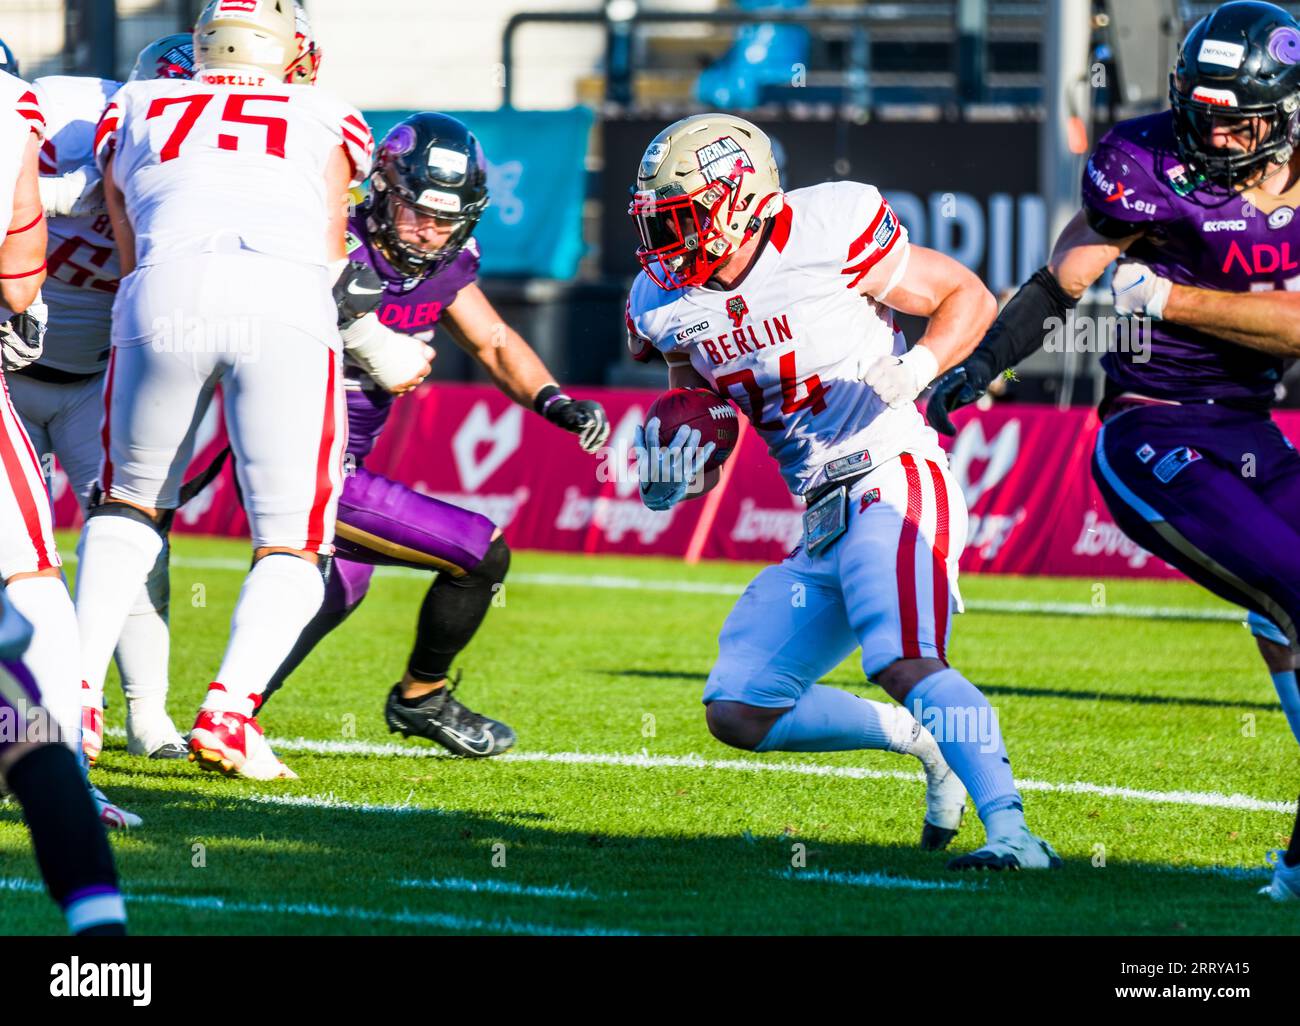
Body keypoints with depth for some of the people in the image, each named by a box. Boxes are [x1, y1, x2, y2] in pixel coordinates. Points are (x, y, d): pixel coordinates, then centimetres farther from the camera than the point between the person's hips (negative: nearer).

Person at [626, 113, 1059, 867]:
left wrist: (916, 370, -22)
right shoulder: (671, 302, 6)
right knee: (739, 714, 4)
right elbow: (699, 403, 19)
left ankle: (1012, 831, -36)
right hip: (824, 524, 8)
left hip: (894, 484, -8)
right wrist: (675, 462, -4)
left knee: (905, 663, -31)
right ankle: (925, 738, 18)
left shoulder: (826, 237, -14)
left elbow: (969, 298, -4)